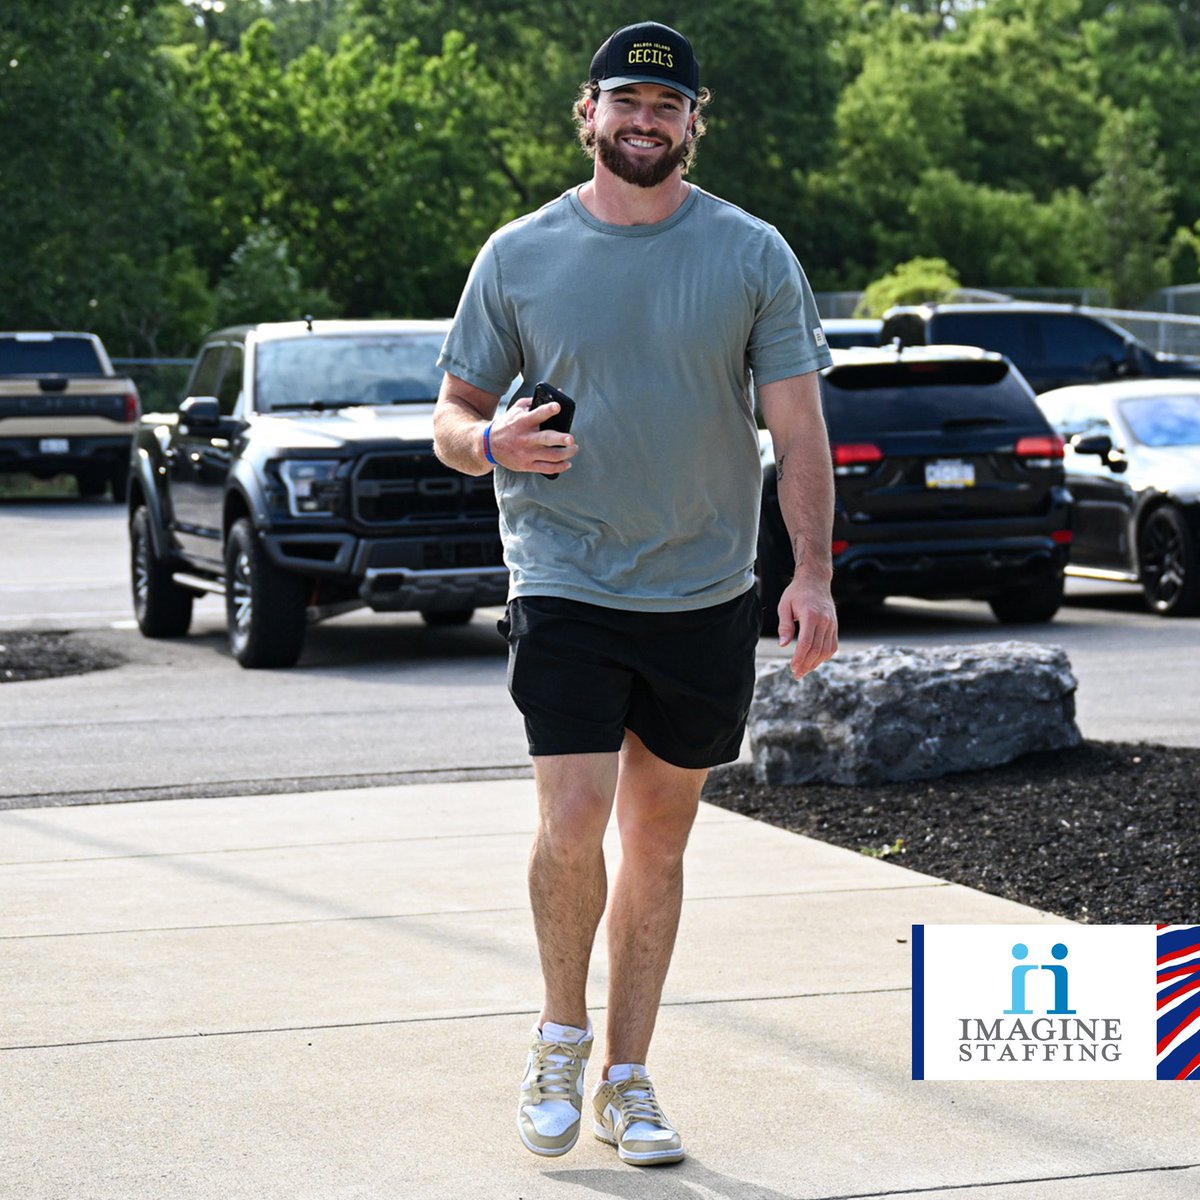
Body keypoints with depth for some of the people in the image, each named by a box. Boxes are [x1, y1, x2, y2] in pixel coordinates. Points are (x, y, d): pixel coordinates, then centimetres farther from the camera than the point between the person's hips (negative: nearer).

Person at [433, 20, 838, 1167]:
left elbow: (798, 427, 2)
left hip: (707, 596, 2)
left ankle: (626, 1076, 20)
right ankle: (561, 1031, 12)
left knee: (658, 835, 8)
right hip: (566, 585, -1)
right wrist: (492, 441, -16)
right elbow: (451, 418, 8)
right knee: (572, 824, -14)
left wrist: (812, 570, -10)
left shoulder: (754, 256, 3)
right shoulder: (519, 256, 2)